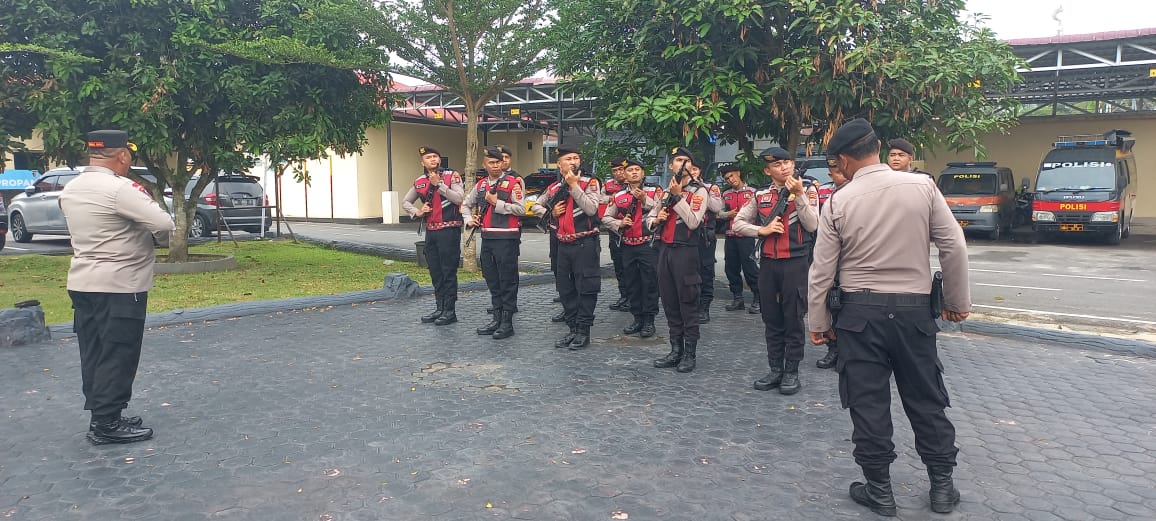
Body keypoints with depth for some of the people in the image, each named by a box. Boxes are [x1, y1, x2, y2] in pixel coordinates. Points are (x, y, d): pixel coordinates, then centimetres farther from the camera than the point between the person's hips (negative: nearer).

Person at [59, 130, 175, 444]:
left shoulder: (70, 190, 10)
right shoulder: (120, 188, -18)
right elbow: (165, 225, -21)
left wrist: (136, 231, 11)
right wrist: (161, 238, 0)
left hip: (81, 283, 9)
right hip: (119, 285, -9)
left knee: (94, 355, 13)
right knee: (117, 356, -1)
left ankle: (103, 417, 22)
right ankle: (106, 424, 4)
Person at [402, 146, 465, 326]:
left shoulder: (452, 176, -4)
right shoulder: (419, 182, 11)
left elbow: (459, 198, -19)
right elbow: (405, 202, 22)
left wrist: (439, 184, -17)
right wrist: (417, 212, 3)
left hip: (449, 229, -6)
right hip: (431, 230, 6)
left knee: (449, 271, -4)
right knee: (435, 272, 11)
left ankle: (450, 311, 3)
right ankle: (440, 309, 21)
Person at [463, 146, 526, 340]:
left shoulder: (513, 182, -6)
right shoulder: (481, 185, 14)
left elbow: (521, 209, -15)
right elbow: (466, 204, 27)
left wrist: (496, 202, -14)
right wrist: (469, 219, 9)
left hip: (506, 238, -7)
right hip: (487, 237, 7)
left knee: (507, 280, -2)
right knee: (491, 279, 13)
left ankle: (507, 322, 5)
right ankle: (496, 318, 23)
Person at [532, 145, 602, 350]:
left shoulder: (590, 183, -4)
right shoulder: (553, 188, 11)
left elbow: (591, 208, -20)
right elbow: (536, 206, 22)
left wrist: (574, 185, -18)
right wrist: (551, 213, 2)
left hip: (585, 244, -6)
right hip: (563, 246, 6)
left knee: (585, 288, -3)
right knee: (565, 289, 11)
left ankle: (583, 331, 5)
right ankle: (573, 329, 22)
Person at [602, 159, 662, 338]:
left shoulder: (654, 191, 0)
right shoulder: (619, 196, 10)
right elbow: (606, 217, 13)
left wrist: (645, 200, -21)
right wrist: (619, 224, -5)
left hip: (648, 244, -4)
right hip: (628, 246, 4)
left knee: (649, 282, -2)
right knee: (631, 283, 10)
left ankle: (649, 321, 6)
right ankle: (637, 318, 21)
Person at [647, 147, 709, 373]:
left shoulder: (699, 191, -4)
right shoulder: (665, 192, 14)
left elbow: (693, 222, -17)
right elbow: (649, 219, 19)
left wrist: (678, 196, -17)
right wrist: (656, 220, -3)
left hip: (686, 251, -6)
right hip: (665, 250, 7)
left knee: (688, 303, -2)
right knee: (669, 302, 10)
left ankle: (690, 354, 6)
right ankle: (676, 350, 20)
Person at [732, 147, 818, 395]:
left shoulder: (807, 190, 0)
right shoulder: (760, 196, 8)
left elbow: (812, 225, -12)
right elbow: (738, 223, 9)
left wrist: (799, 195, -18)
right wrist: (761, 230, -6)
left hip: (795, 262, -4)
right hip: (768, 262, 4)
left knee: (793, 318, 1)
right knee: (771, 319, 10)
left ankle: (792, 372, 12)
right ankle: (775, 369, 20)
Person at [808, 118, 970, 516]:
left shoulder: (839, 202, -7)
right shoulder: (923, 186, -4)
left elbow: (822, 270, -4)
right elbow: (954, 247, -2)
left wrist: (818, 323, 7)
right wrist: (957, 301, 10)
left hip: (860, 311, -2)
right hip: (914, 309, 2)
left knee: (868, 403, 8)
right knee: (926, 399, 15)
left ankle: (879, 490, 17)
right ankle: (942, 486, 25)